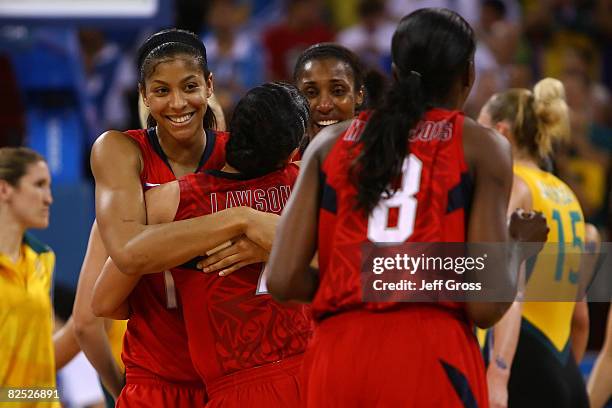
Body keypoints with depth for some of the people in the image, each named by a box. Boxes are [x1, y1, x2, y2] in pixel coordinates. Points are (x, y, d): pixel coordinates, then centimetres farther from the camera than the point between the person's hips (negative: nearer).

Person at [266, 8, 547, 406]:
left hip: (337, 357, 4)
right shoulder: (482, 147, 6)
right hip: (431, 358, -4)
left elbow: (284, 280, 5)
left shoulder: (330, 142, 16)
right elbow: (486, 305, -2)